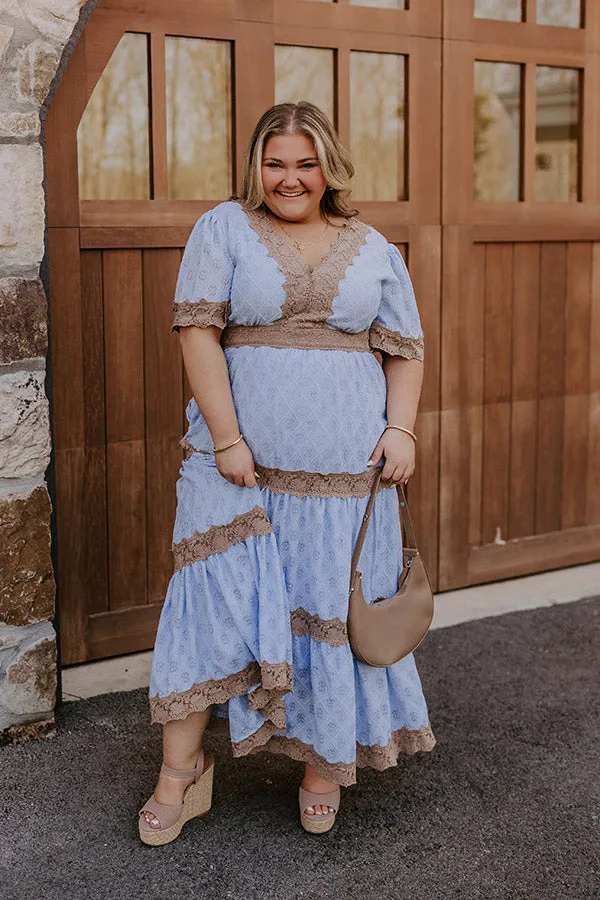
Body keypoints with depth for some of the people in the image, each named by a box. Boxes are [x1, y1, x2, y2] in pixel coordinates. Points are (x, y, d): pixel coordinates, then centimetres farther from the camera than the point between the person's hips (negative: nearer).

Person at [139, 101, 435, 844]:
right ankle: (181, 773, 11)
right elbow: (198, 331, -7)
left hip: (345, 470, 2)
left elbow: (404, 349, 12)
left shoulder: (373, 250, 10)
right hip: (240, 463, -2)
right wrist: (226, 439, -14)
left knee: (331, 608, 8)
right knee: (216, 603, -3)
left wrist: (401, 429, -4)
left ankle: (324, 762, 25)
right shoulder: (223, 229, 2)